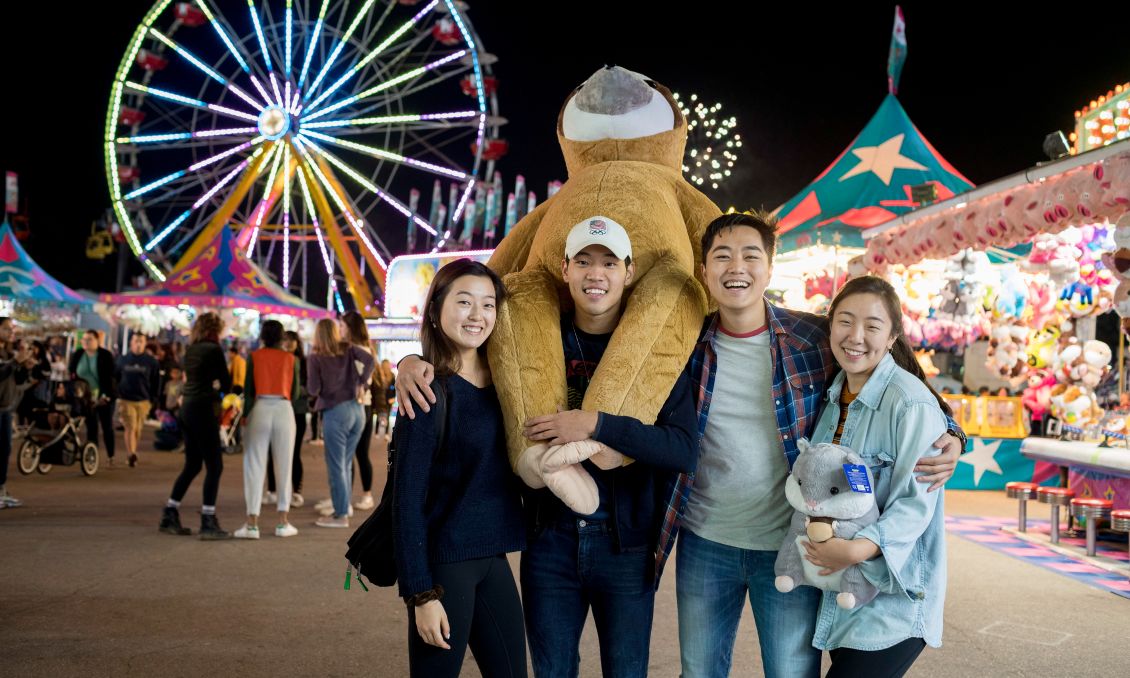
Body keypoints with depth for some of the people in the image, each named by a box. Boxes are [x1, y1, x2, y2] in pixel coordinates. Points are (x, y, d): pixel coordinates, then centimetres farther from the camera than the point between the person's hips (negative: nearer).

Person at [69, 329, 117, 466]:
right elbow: (71, 374, 10)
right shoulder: (77, 355, 4)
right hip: (86, 398, 3)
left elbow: (110, 377, -11)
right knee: (91, 427, 4)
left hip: (104, 398, -3)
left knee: (107, 427, 3)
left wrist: (106, 395, -19)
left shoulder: (106, 355, -7)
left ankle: (111, 456, 11)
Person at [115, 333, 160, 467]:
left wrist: (153, 399, 1)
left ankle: (133, 453, 25)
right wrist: (116, 396, 6)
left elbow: (156, 382, 4)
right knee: (130, 427, -10)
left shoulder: (151, 362, 1)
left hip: (143, 401, 1)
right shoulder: (123, 360, 5)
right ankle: (131, 455, -16)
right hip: (126, 400, -1)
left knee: (138, 430, 9)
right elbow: (115, 378, 11)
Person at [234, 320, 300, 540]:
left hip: (260, 409, -1)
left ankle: (252, 523, -1)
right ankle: (283, 523, 12)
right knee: (284, 467, 9)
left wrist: (245, 414, 13)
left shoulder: (254, 357, 3)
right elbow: (295, 393, 6)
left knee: (255, 466, 3)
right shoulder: (291, 359, 6)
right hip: (284, 410, 1)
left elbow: (248, 390, 0)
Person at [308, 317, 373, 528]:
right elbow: (369, 360, -7)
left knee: (336, 465, 3)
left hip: (335, 412, -5)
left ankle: (341, 515, 7)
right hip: (357, 409, 5)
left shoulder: (315, 358, -6)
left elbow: (314, 390, -9)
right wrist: (361, 382, 2)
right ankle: (344, 504, 24)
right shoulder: (348, 349, 5)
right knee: (345, 463, 17)